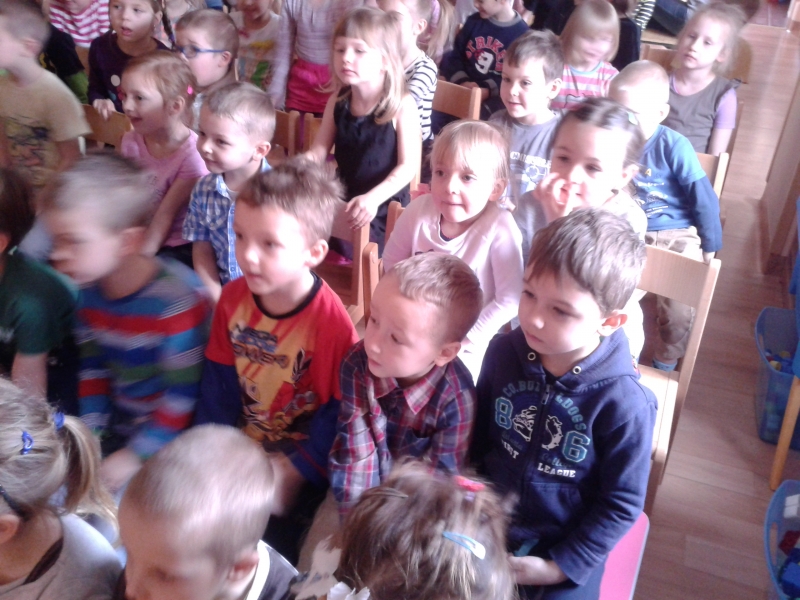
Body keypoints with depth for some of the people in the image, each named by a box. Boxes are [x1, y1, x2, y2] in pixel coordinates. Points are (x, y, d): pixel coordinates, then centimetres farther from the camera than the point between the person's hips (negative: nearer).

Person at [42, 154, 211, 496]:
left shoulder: (176, 300, -27)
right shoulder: (90, 290, -3)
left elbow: (183, 393, -22)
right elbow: (93, 368, 8)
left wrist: (135, 456, -18)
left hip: (172, 438, -7)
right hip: (118, 426, 7)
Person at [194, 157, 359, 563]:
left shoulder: (331, 322, -23)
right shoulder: (233, 297, -6)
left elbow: (335, 419, -17)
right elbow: (218, 386, 1)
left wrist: (289, 476, -19)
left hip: (298, 464, -5)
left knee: (269, 541, -17)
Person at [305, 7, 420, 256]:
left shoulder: (402, 105, -15)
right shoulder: (337, 102, -1)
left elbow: (408, 165, -18)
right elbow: (317, 152, 3)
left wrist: (373, 198, -32)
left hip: (385, 209, -5)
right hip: (344, 201, 5)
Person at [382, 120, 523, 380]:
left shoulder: (499, 229, -26)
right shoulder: (419, 210, -15)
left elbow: (509, 299, -21)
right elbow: (392, 263, 1)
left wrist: (465, 340, -16)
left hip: (466, 346, -3)